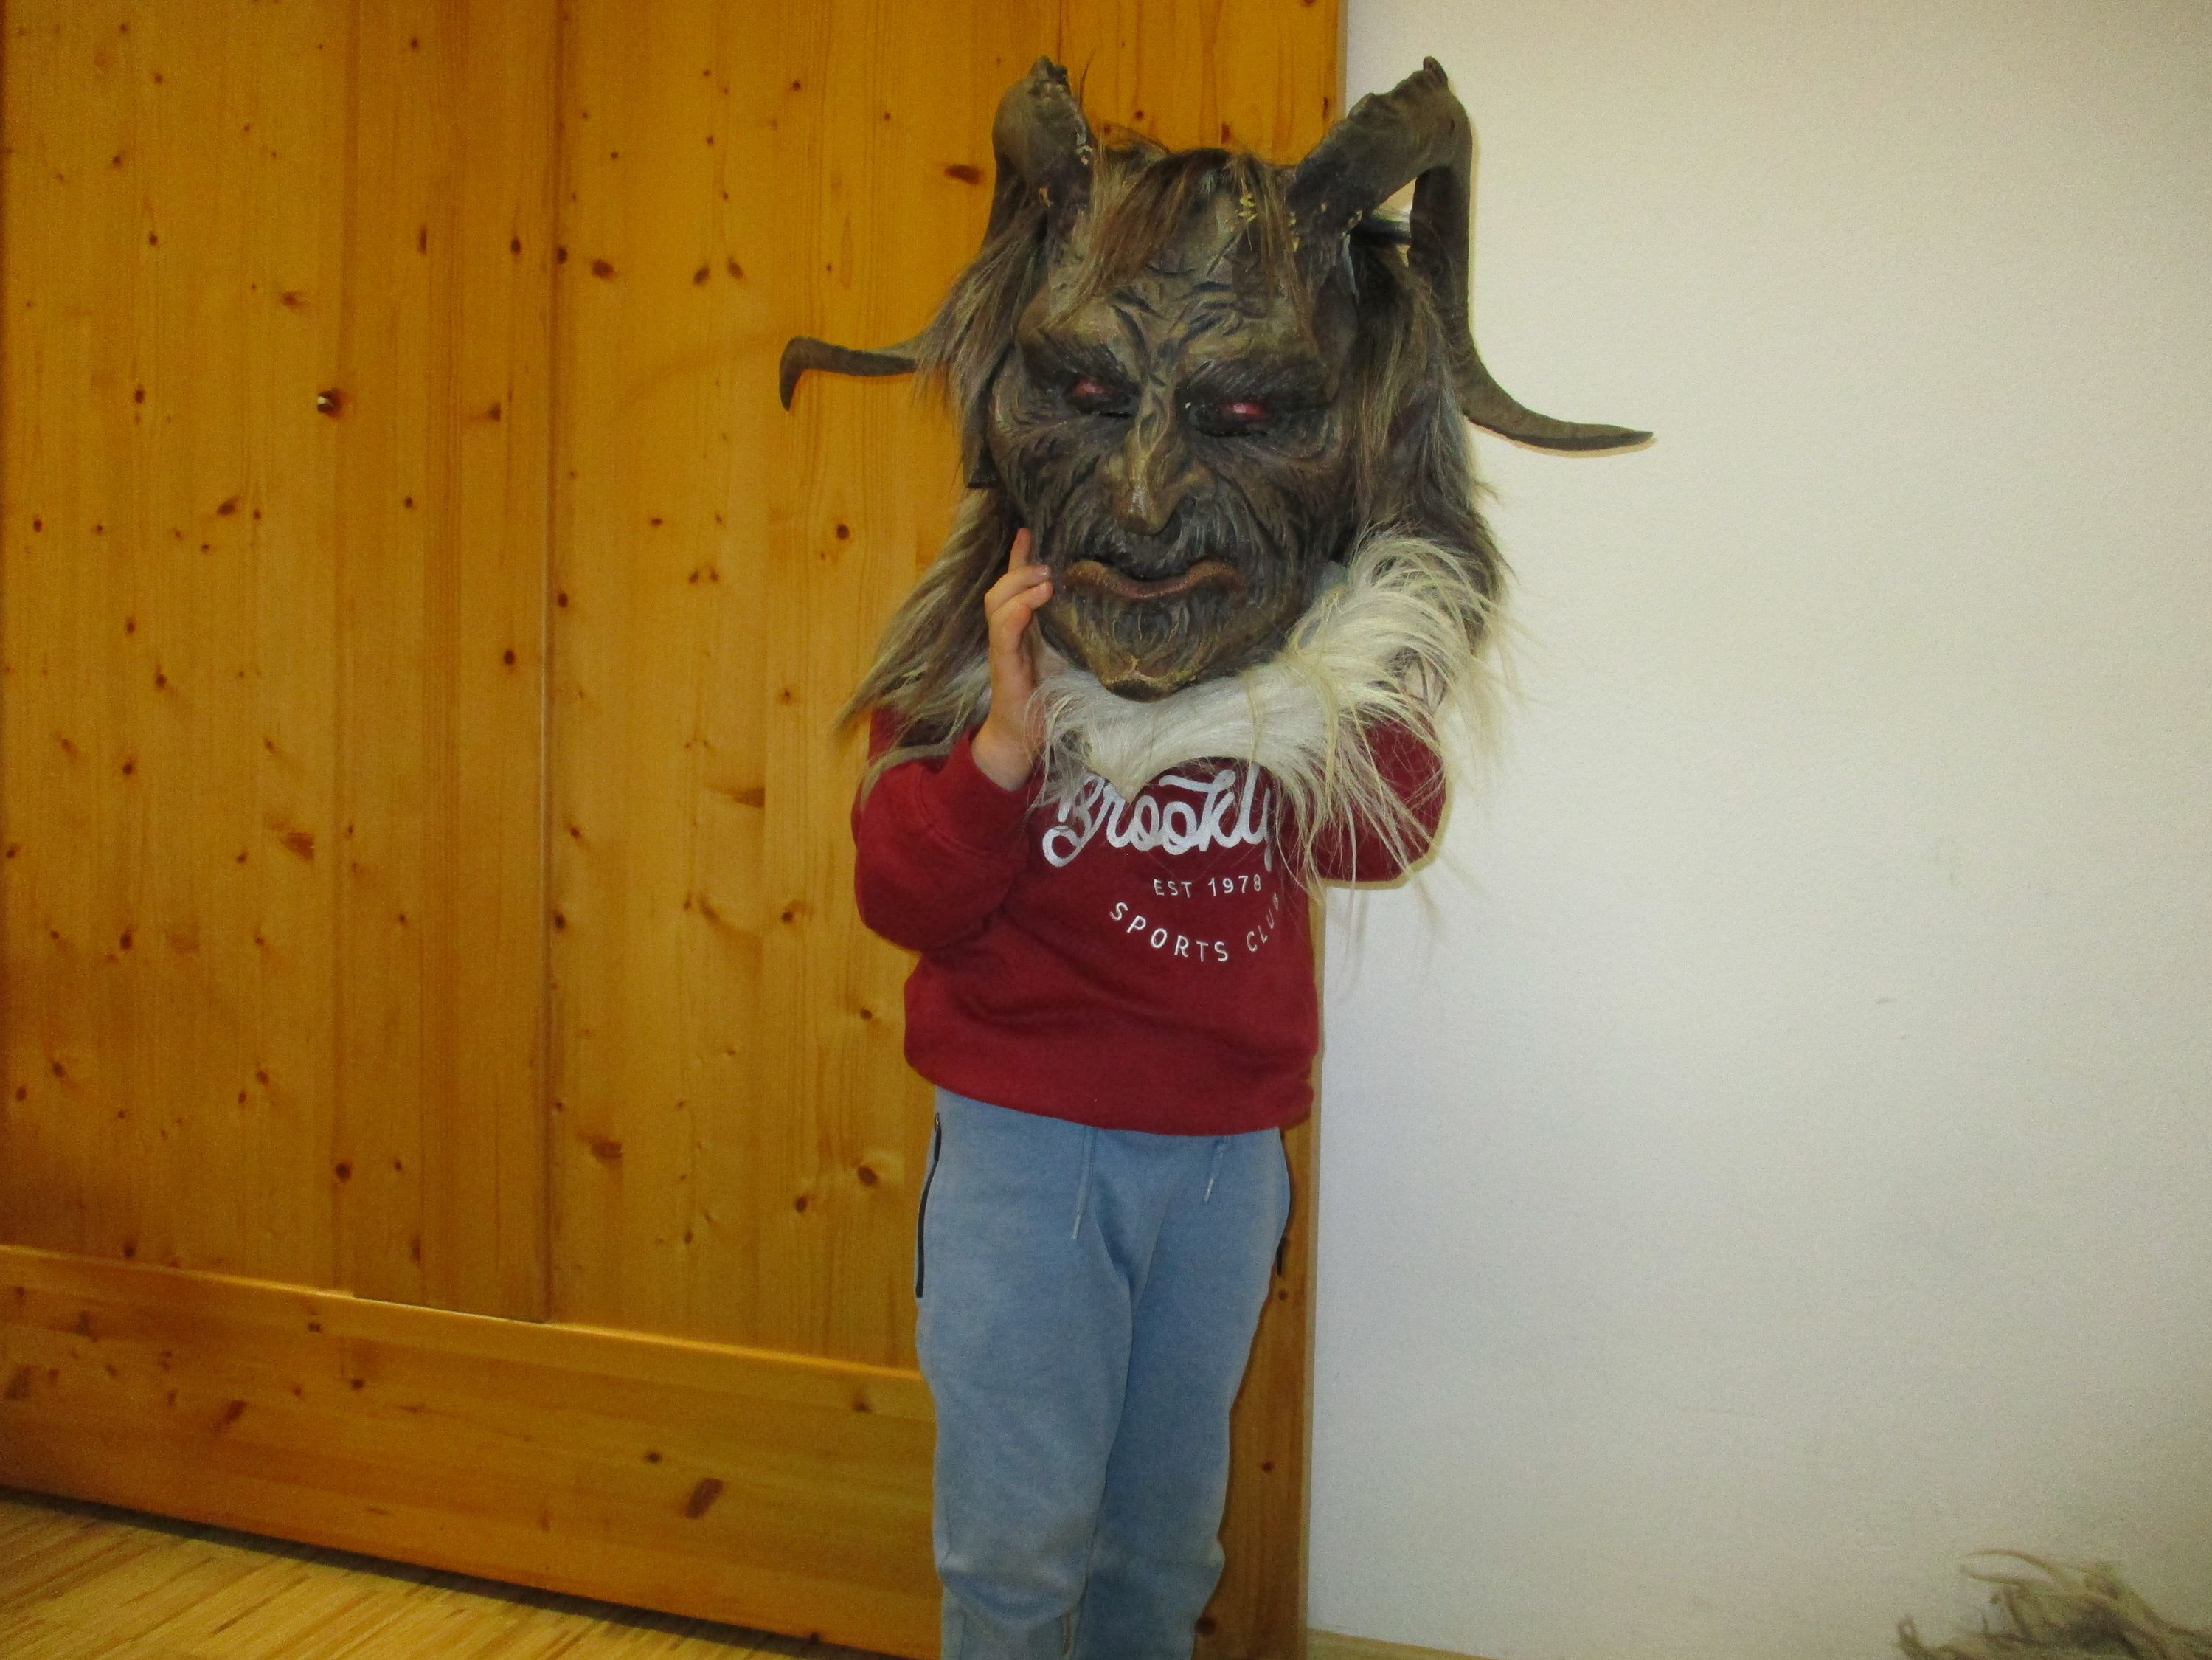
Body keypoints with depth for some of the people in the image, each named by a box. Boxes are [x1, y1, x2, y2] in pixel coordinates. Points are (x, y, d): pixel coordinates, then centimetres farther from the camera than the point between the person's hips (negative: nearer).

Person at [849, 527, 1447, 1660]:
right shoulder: (975, 636, -4)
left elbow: (1386, 836, -4)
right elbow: (899, 898, -8)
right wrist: (1006, 738, -23)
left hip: (1231, 1143, 3)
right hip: (1029, 1138, -3)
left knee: (1170, 1520, 17)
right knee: (1021, 1529, 3)